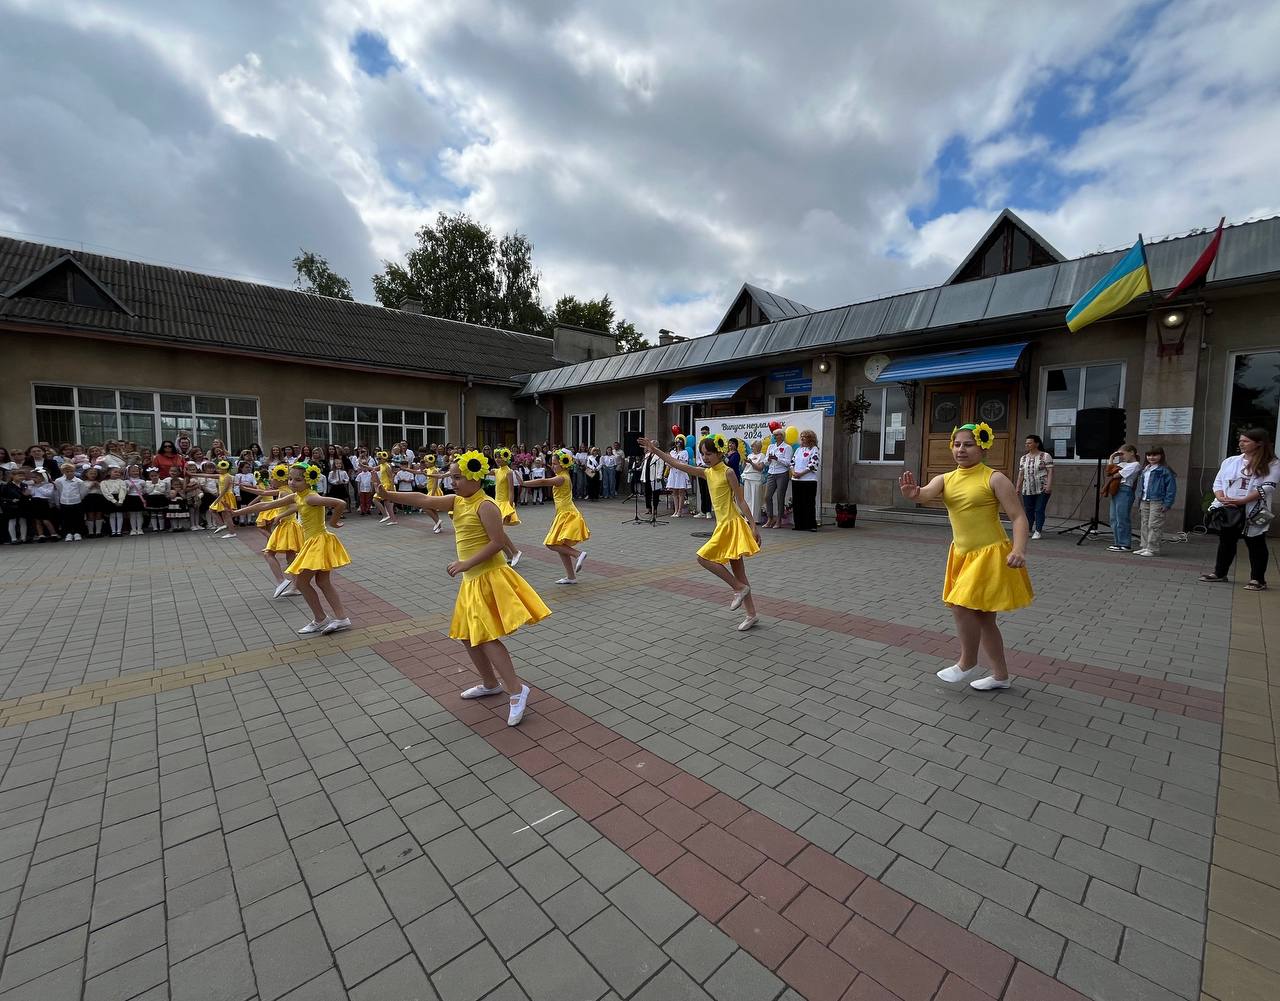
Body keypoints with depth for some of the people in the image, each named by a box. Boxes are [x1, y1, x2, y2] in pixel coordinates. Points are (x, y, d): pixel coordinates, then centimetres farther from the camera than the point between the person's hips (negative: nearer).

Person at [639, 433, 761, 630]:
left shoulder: (728, 472, -11)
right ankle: (752, 614, 17)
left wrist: (753, 526, -14)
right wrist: (655, 451, 4)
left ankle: (740, 588, 1)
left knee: (704, 557, -9)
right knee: (738, 571, 10)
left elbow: (741, 501, -12)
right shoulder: (707, 472, 9)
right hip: (722, 525, 8)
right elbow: (679, 465, 8)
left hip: (732, 524, -8)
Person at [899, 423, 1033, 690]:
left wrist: (1019, 550, -27)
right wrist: (913, 493, -42)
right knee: (981, 616, 15)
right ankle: (1000, 675, 31)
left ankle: (967, 662, 15)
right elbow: (927, 492, -18)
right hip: (962, 554, 7)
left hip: (990, 555, -6)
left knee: (961, 606, -12)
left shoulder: (994, 479, -11)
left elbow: (1018, 517, -13)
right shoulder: (945, 479, 3)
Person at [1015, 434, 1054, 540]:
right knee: (1028, 510, 7)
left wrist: (1049, 485, -17)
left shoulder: (1045, 456, -2)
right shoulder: (1023, 458, 13)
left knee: (1039, 510, -4)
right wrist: (1018, 487, 8)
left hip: (1042, 489, -5)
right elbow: (1021, 474, 13)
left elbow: (1050, 471, -8)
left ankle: (1037, 531, 2)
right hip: (1027, 489, 5)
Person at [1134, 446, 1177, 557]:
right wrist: (1140, 501, 17)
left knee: (1154, 526, -7)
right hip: (1144, 502, 8)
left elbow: (1171, 488, -11)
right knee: (1144, 525, 11)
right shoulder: (1144, 470, 16)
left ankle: (1153, 549, -3)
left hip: (1157, 502, -8)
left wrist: (1167, 504, -15)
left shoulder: (1165, 470, -8)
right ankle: (1144, 547, 18)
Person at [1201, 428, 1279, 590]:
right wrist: (1222, 498, -10)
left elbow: (1267, 487, -12)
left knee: (1256, 545, 4)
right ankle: (1219, 573, 25)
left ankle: (1258, 579, 12)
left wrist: (1240, 501, -21)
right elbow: (1218, 482, 9)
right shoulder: (1230, 461, 10)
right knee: (1226, 542, 14)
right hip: (1227, 510, 4)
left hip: (1253, 511, -4)